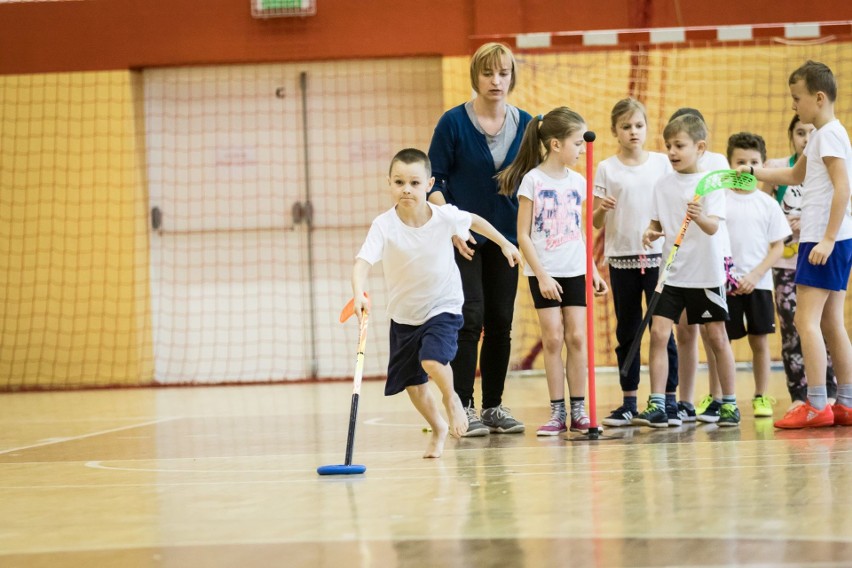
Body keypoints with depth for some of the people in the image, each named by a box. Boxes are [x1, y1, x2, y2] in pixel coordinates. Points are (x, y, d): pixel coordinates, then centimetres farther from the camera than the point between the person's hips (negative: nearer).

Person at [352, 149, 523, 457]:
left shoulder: (445, 216, -18)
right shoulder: (384, 225, -22)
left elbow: (475, 220, 5)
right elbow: (363, 262, -35)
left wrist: (505, 244, 16)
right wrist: (358, 293, -54)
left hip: (443, 307, -2)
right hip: (404, 314, 2)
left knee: (433, 361, -27)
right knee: (413, 385, 10)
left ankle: (451, 399, 7)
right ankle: (439, 429, 38)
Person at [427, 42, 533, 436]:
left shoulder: (526, 125, 4)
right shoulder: (454, 123, -6)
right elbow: (434, 181, -5)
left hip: (506, 237, 4)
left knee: (501, 322, 6)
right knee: (471, 318, -10)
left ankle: (494, 406, 16)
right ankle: (464, 407, -4)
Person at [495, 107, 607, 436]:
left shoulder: (577, 182, 7)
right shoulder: (533, 180, -8)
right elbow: (523, 235, -8)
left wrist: (592, 270, 11)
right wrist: (541, 275, -13)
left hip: (575, 272, 4)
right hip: (544, 273, -4)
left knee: (577, 337, 0)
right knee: (553, 339, -3)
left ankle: (578, 411, 6)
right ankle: (557, 412, 4)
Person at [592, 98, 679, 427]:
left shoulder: (662, 163, 5)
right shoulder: (607, 169, 3)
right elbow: (597, 223, 3)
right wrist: (600, 210, -18)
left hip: (657, 256, 0)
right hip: (622, 258, 0)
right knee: (627, 331, 6)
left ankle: (670, 397, 5)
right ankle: (628, 402, 10)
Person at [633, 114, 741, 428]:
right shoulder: (662, 184, 5)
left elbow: (713, 227, -20)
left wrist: (700, 217, -41)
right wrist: (650, 233, -9)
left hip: (706, 273, -4)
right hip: (671, 273, 4)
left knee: (717, 336, 3)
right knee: (658, 333, -8)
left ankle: (730, 403, 16)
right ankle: (656, 406, -7)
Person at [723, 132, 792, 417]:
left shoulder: (767, 204, 3)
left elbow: (777, 246, 3)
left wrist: (755, 276, -8)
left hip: (757, 284, 1)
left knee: (759, 340, 4)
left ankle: (761, 398, 14)